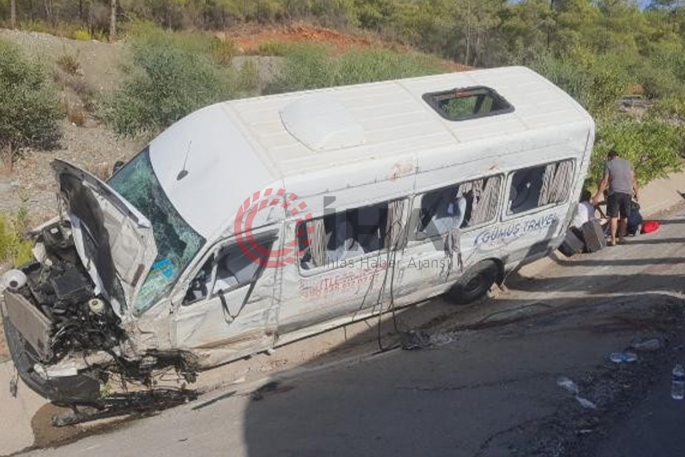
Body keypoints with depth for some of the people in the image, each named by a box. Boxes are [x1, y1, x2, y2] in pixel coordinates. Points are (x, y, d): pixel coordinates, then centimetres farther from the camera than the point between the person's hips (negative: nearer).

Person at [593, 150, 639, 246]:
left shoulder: (609, 164, 3)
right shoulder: (628, 163, 14)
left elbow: (605, 181, -3)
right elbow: (633, 179, 9)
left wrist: (597, 195, -3)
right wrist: (636, 192, 17)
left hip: (615, 192, -4)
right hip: (627, 193, 4)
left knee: (613, 216, -2)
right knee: (624, 217, 11)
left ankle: (612, 240, -5)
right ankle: (621, 237, 15)